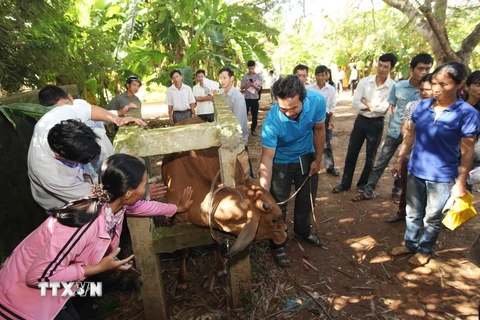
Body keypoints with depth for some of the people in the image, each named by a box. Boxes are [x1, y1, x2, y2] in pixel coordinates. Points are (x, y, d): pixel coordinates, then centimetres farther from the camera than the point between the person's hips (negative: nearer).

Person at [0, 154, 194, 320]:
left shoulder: (111, 203, -14)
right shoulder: (84, 227, -39)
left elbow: (140, 206, 7)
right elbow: (37, 276, -30)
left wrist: (177, 208, 20)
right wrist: (99, 268, -26)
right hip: (24, 292, -7)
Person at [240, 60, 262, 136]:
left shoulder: (258, 76, 0)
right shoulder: (245, 76, 1)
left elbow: (259, 88, -3)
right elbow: (241, 88, 0)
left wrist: (254, 85, -23)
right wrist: (246, 84, -19)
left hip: (255, 98, 0)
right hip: (247, 98, 0)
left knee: (255, 115, 6)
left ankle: (253, 129, 18)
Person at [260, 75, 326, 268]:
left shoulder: (317, 101, -28)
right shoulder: (272, 121, -36)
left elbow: (319, 129, -8)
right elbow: (267, 158, -31)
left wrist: (318, 159, -1)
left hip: (307, 158, 4)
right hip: (281, 162, -4)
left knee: (307, 198, 20)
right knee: (278, 204, 4)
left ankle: (302, 230, 47)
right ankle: (278, 245, 27)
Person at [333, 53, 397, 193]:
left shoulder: (393, 86, -10)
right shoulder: (364, 81, -4)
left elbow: (383, 108, -19)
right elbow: (355, 103, -10)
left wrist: (366, 102, -8)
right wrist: (374, 107, -16)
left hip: (376, 124, -2)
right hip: (360, 120, 2)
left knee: (370, 157, 12)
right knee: (351, 154, 8)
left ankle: (363, 184, 30)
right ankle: (345, 183, 21)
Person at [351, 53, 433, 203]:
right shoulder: (398, 86, -8)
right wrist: (397, 122, -6)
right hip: (394, 131, 0)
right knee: (380, 163, 5)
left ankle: (397, 191, 35)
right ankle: (368, 191, 16)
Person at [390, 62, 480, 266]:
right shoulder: (422, 106, -3)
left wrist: (460, 182, -9)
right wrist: (399, 161, 9)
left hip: (442, 177, -4)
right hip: (416, 171, 4)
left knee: (432, 218, 15)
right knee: (413, 213, 19)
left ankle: (425, 250, 37)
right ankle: (410, 244, 40)